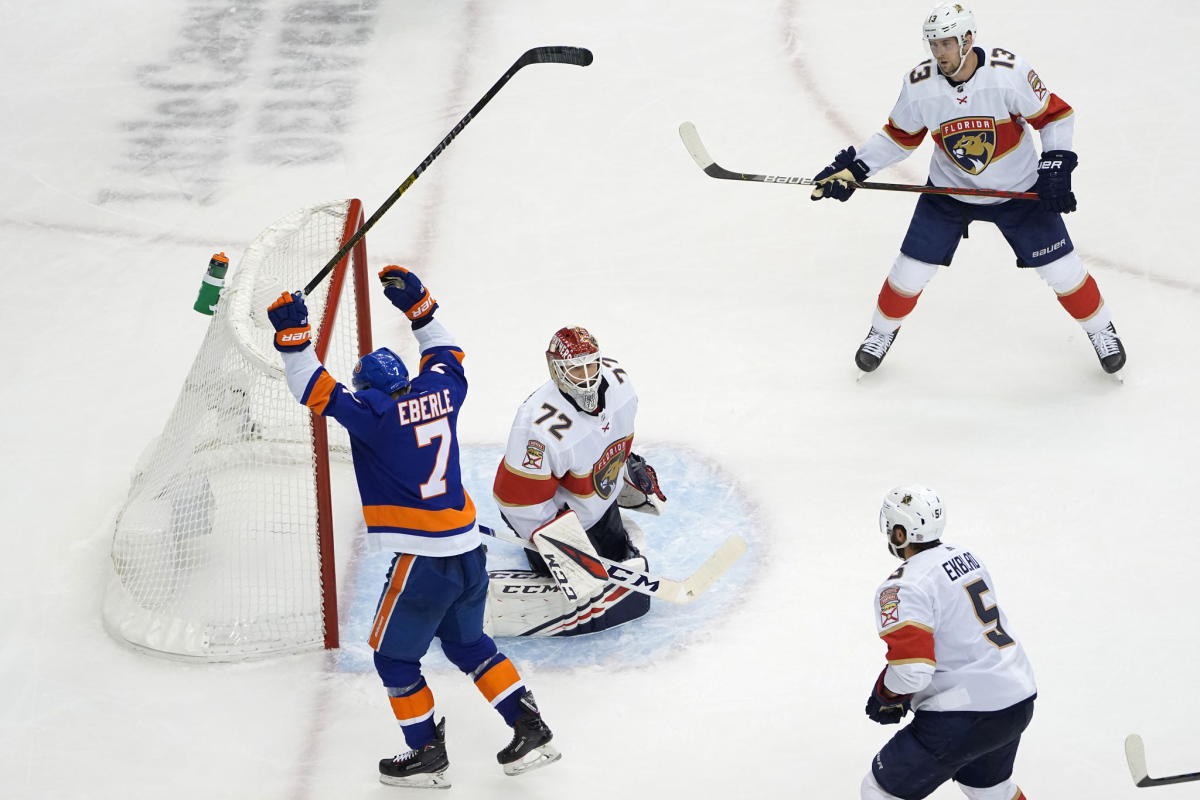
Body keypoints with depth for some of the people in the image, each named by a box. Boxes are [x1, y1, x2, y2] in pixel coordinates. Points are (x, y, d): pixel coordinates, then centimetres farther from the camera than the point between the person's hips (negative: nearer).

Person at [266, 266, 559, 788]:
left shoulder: (375, 414, -10)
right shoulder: (439, 391, 7)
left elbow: (317, 391, -12)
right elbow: (446, 352, 28)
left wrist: (292, 333, -9)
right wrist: (416, 303, 30)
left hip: (423, 560, -7)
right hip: (469, 551, 7)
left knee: (394, 654, 12)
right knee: (467, 643, 25)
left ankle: (426, 755, 16)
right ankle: (531, 732, 20)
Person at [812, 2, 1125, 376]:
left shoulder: (1008, 72, -27)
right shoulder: (919, 86, -17)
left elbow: (1055, 116, -15)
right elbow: (900, 135, 0)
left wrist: (1056, 166, -22)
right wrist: (854, 168, -7)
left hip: (1018, 190, -2)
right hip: (948, 191, 2)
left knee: (1061, 269, 1)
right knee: (911, 269, 1)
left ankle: (1101, 330, 28)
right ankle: (882, 331, 29)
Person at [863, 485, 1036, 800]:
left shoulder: (904, 587, -17)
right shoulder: (967, 557, 10)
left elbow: (911, 666, -26)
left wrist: (885, 696, -5)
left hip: (964, 716, -8)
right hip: (1018, 701, 8)